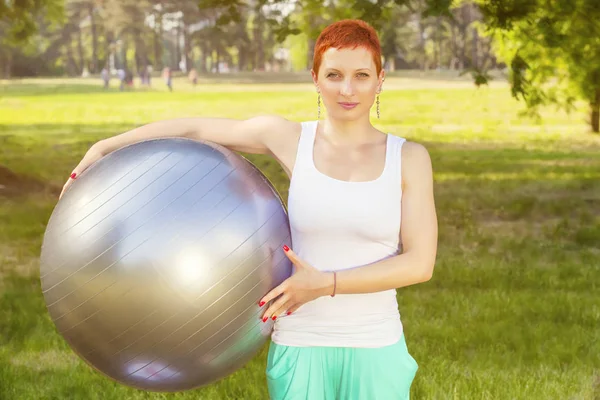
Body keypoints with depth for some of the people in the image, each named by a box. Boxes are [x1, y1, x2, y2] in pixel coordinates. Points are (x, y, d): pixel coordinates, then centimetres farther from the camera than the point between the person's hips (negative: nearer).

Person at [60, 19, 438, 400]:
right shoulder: (289, 137, -3)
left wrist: (325, 284, -19)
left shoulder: (410, 157, -4)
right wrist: (103, 148, 2)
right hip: (301, 349, 0)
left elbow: (420, 263, -10)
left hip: (376, 353, 0)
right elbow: (191, 128, 5)